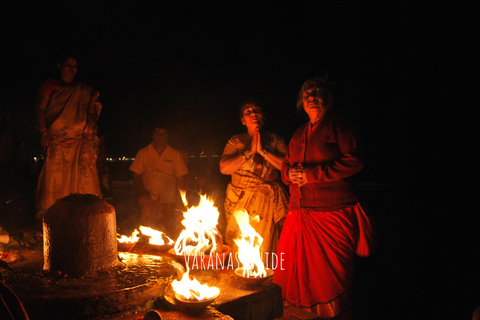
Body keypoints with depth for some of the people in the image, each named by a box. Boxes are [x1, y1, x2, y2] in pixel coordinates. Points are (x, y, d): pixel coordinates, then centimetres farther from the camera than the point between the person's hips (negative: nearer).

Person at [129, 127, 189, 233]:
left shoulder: (176, 155, 10)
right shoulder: (143, 153, 10)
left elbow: (181, 178, 8)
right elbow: (136, 174, 8)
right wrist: (143, 192, -7)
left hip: (168, 200, 1)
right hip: (149, 198, 0)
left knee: (167, 228, -10)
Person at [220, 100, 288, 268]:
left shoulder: (275, 140, 10)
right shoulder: (236, 141, 11)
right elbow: (224, 168, -4)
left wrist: (262, 151, -8)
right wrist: (250, 152, -7)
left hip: (268, 202, 0)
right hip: (241, 203, 1)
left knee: (265, 252, -4)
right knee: (239, 252, -1)